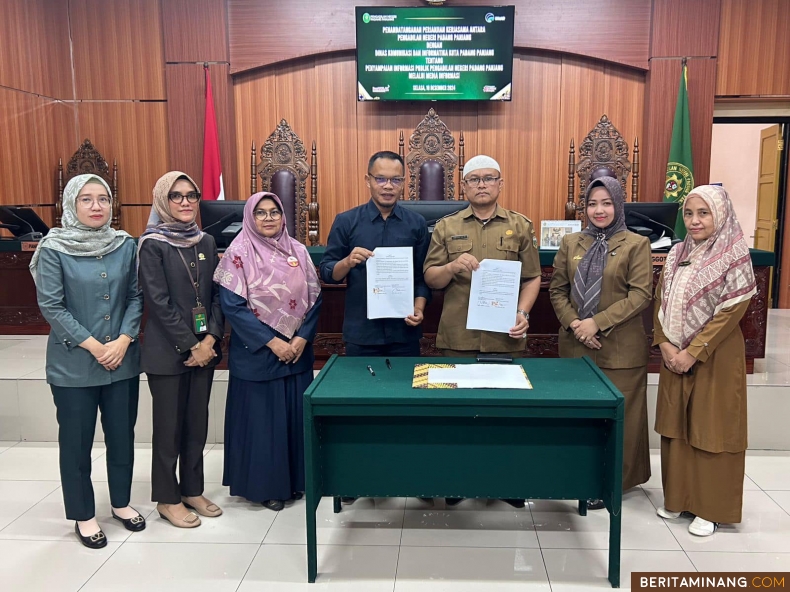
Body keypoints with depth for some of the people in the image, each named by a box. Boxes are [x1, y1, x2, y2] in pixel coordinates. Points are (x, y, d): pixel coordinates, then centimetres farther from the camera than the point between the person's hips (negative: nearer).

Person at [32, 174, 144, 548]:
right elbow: (51, 307, -10)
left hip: (122, 360, 3)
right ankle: (84, 515, 26)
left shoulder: (125, 246, 3)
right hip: (73, 364, -3)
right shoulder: (54, 249, -7)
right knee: (76, 441, 8)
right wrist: (93, 346, -13)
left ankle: (121, 502, 33)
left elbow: (136, 297, 3)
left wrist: (122, 341, -10)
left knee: (122, 434, 13)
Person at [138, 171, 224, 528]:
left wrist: (210, 339, -7)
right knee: (169, 425, 6)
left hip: (204, 347, 5)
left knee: (197, 421, 13)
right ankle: (167, 499, 21)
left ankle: (192, 490, 28)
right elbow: (158, 301, -14)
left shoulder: (206, 242, 8)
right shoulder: (152, 244, -8)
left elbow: (216, 295, 5)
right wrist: (190, 346, -15)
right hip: (167, 351, -5)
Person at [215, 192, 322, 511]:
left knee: (296, 414, 11)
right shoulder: (238, 253, -6)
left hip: (297, 350, 4)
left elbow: (315, 298, 4)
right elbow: (232, 305, -13)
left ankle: (296, 479, 28)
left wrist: (302, 338, -10)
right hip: (257, 353, -4)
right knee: (261, 416, 5)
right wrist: (272, 342, -16)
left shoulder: (297, 251, 6)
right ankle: (264, 485, 21)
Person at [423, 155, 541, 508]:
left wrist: (523, 312, -8)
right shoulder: (446, 227, 8)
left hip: (505, 337, 0)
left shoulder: (521, 227, 8)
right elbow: (430, 280, 6)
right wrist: (452, 266, -13)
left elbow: (532, 278, 8)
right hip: (457, 336, 0)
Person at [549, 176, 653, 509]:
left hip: (619, 348, -3)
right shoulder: (571, 243, 10)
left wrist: (598, 323, -16)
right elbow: (557, 290, 7)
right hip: (574, 345, 4)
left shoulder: (636, 245, -2)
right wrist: (573, 323, -9)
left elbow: (641, 295, -10)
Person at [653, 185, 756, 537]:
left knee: (711, 429, 3)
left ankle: (710, 508, 16)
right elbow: (661, 302, 7)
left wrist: (693, 352, -17)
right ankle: (678, 498, 25)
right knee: (676, 427, 11)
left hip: (715, 357, -5)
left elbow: (732, 311, -15)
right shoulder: (677, 254, 7)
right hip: (674, 356, 5)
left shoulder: (735, 256, -10)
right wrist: (665, 346, -5)